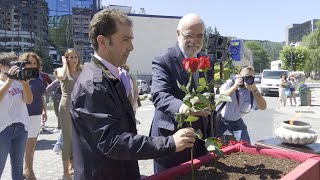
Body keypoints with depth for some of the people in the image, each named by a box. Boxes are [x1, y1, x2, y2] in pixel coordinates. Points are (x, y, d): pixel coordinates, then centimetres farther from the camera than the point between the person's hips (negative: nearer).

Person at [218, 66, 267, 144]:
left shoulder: (252, 90, -11)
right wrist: (235, 86, -41)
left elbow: (263, 107, -23)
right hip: (220, 120, -3)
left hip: (237, 122, 3)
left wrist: (254, 90, -34)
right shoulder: (230, 83, -17)